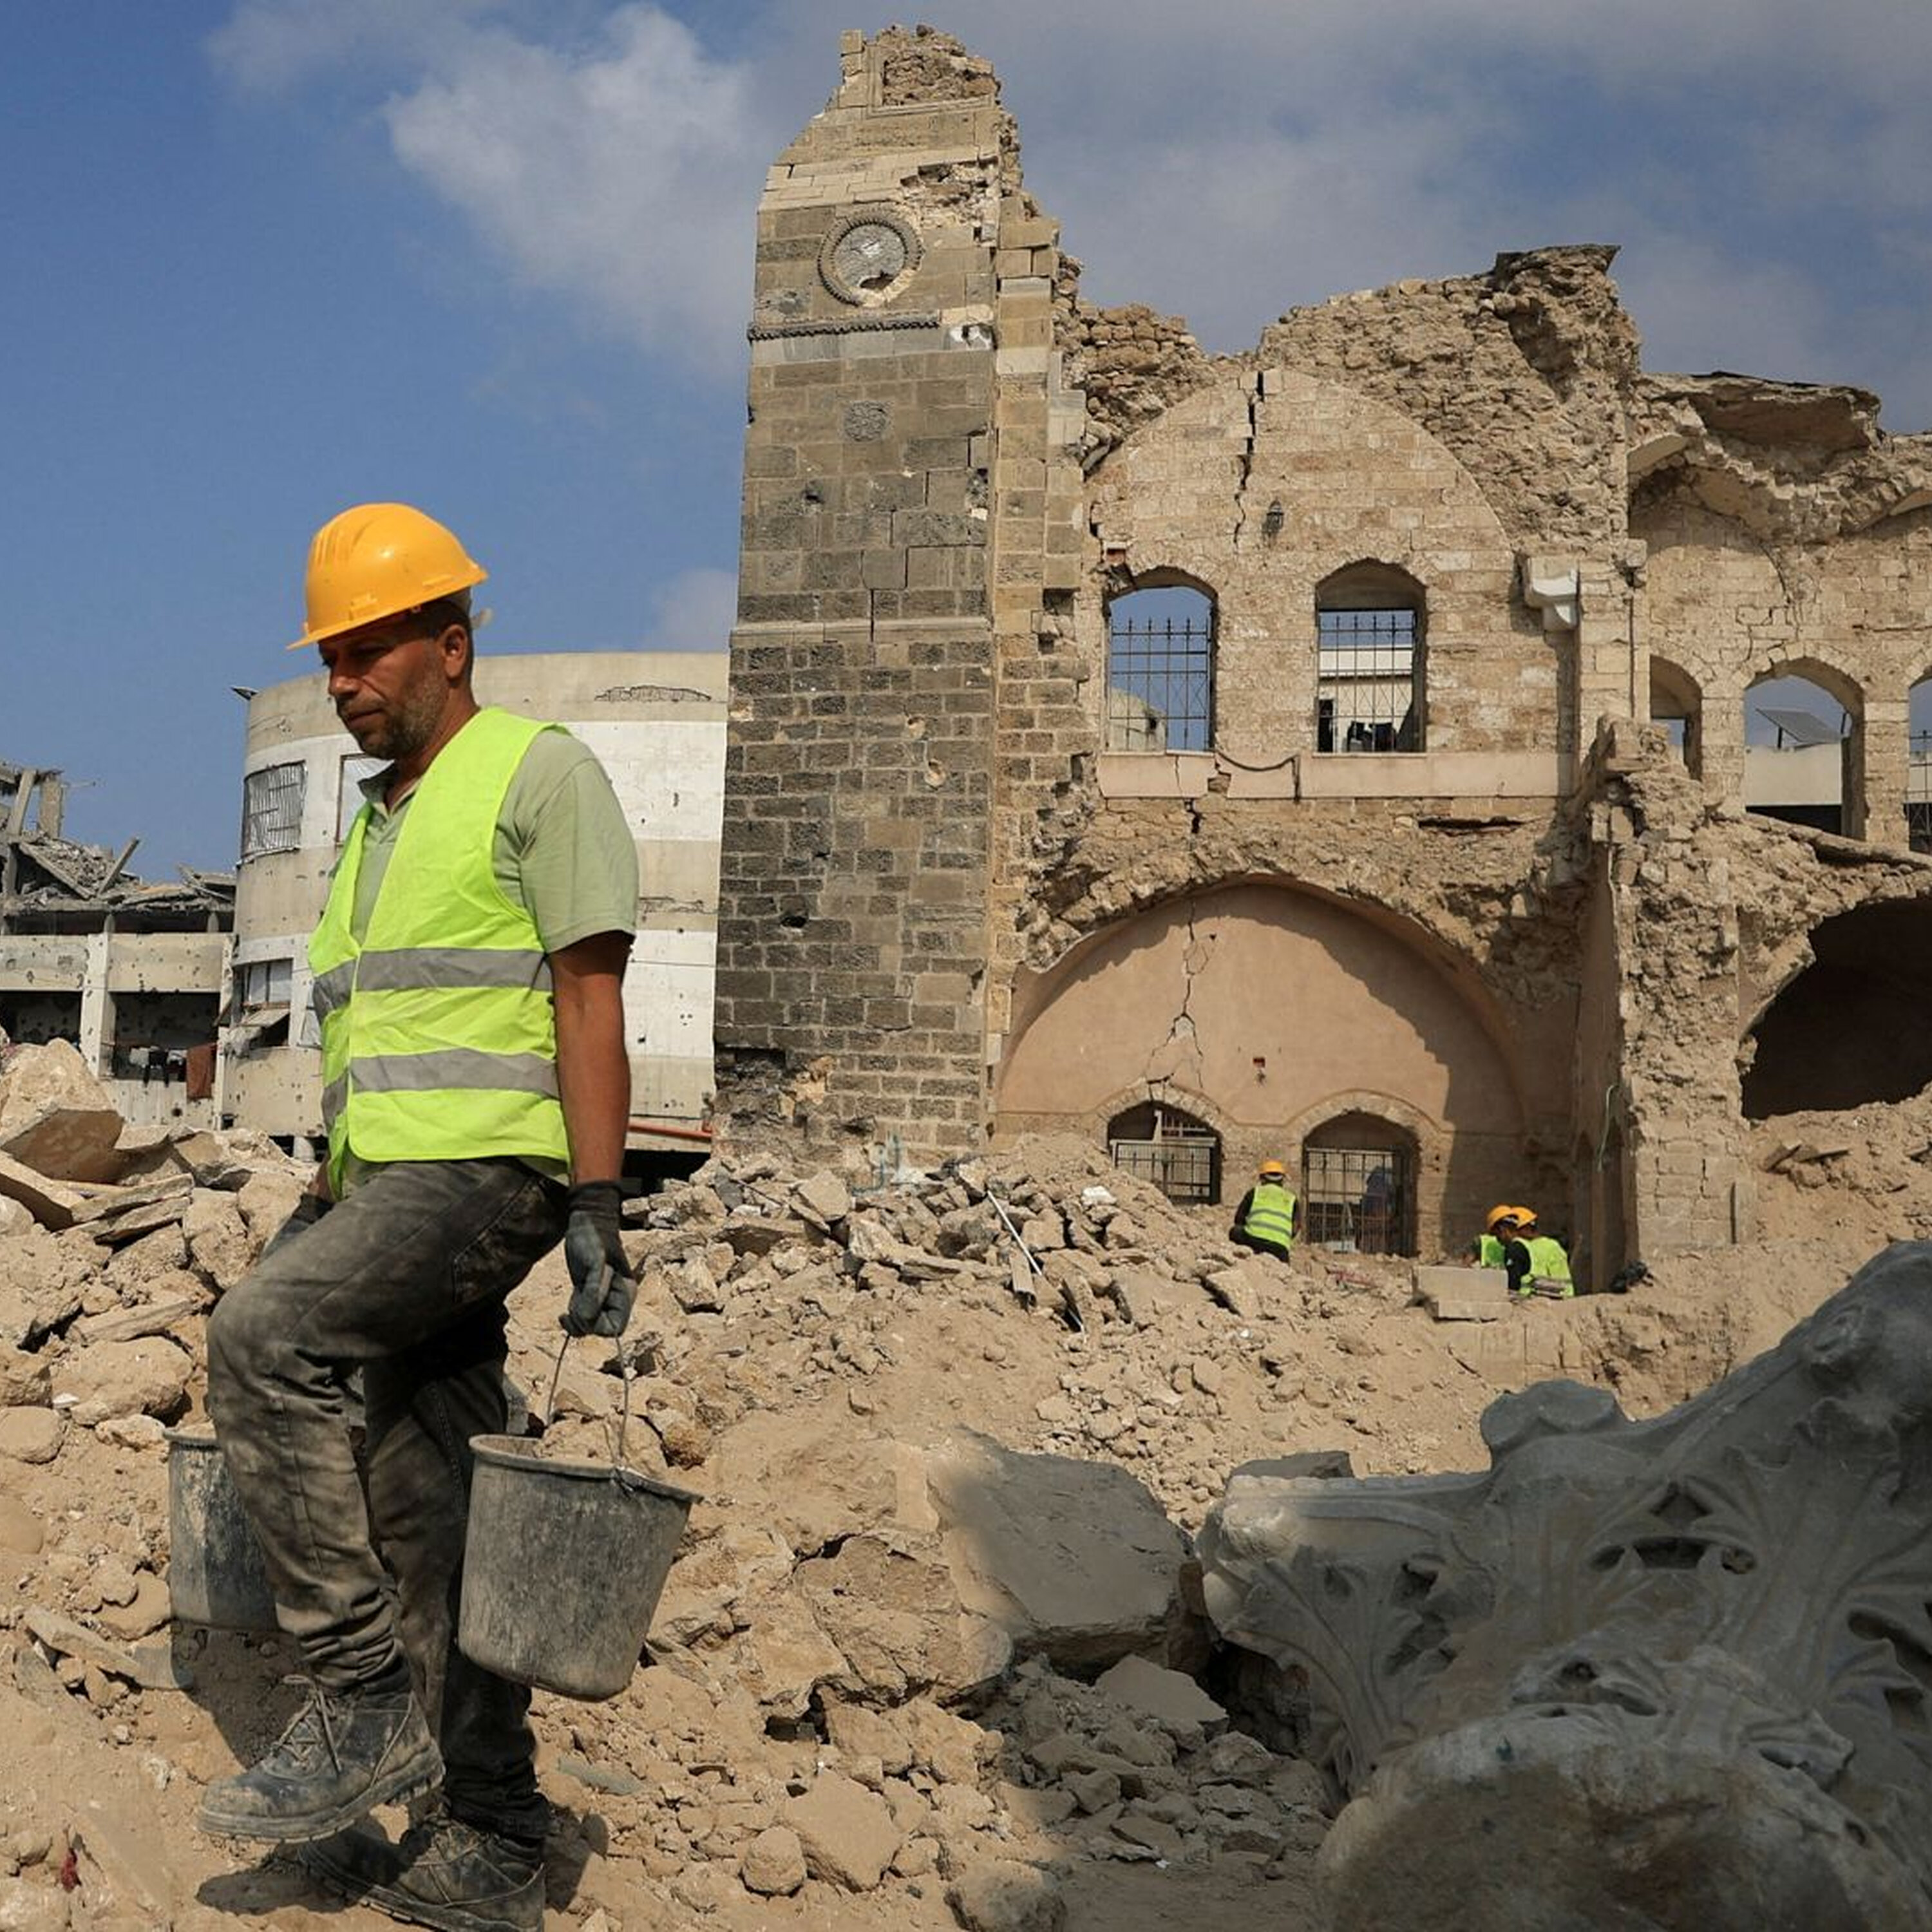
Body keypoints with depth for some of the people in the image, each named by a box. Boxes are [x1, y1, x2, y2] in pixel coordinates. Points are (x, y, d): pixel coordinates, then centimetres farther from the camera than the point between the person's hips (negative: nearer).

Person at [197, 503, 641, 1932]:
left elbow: (591, 997, -12)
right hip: (398, 1186, 9)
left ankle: (364, 1692, -16)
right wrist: (320, 1208, 21)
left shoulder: (539, 772, -3)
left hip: (490, 1167, -9)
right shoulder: (383, 819, 23)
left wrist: (597, 1206, -18)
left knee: (260, 1338, -26)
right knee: (425, 1515, 6)